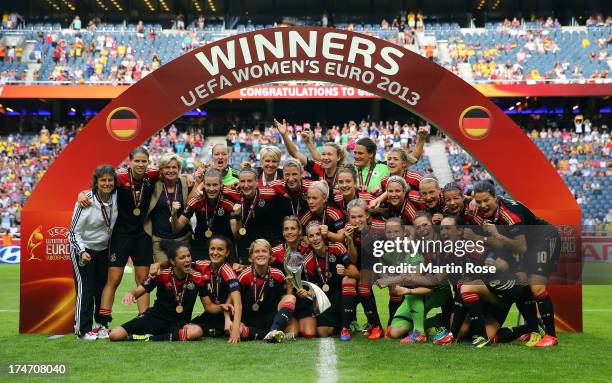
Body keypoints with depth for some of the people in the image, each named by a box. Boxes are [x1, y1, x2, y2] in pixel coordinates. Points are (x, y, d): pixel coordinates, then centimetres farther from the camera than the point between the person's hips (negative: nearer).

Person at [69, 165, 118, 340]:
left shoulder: (115, 197, -7)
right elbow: (75, 231, -15)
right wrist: (82, 251, -25)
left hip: (104, 249, 5)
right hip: (82, 248, -5)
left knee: (103, 286, 9)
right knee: (86, 289, -9)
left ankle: (100, 324, 22)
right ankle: (83, 329, -2)